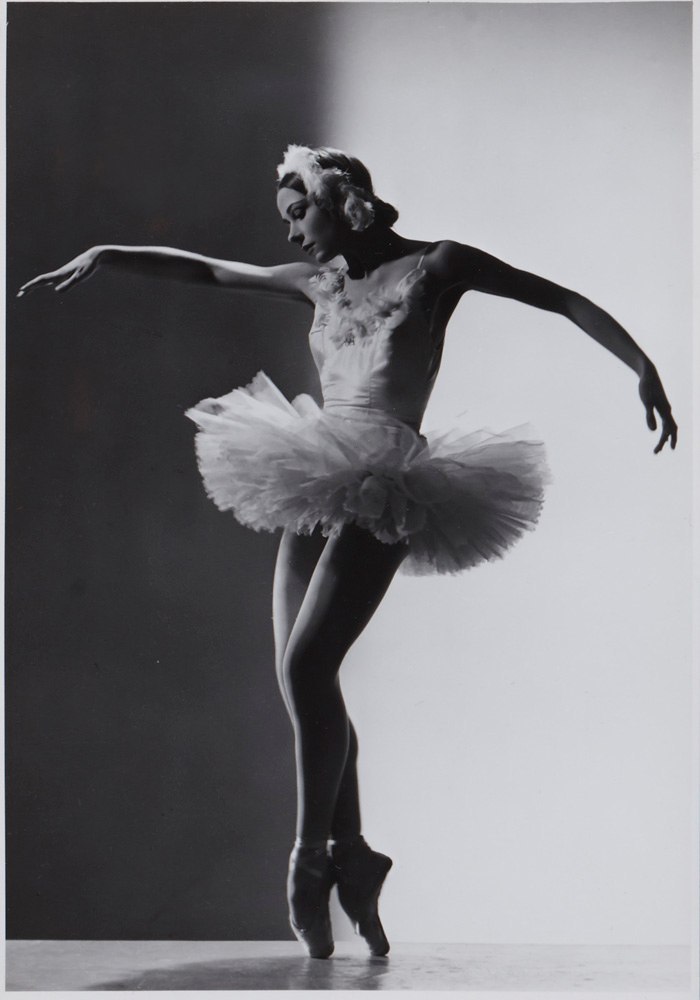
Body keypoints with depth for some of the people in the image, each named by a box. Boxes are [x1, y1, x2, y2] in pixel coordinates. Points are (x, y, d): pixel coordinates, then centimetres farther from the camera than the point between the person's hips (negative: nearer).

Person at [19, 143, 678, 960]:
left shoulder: (434, 265, 4)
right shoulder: (320, 281, 20)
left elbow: (564, 301, 4)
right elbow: (208, 271, 28)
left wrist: (643, 367, -3)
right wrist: (106, 255, 25)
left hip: (382, 492, -6)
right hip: (313, 489, 7)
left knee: (307, 666, -18)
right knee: (299, 677, 1)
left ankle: (311, 860, -8)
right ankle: (351, 855, 11)